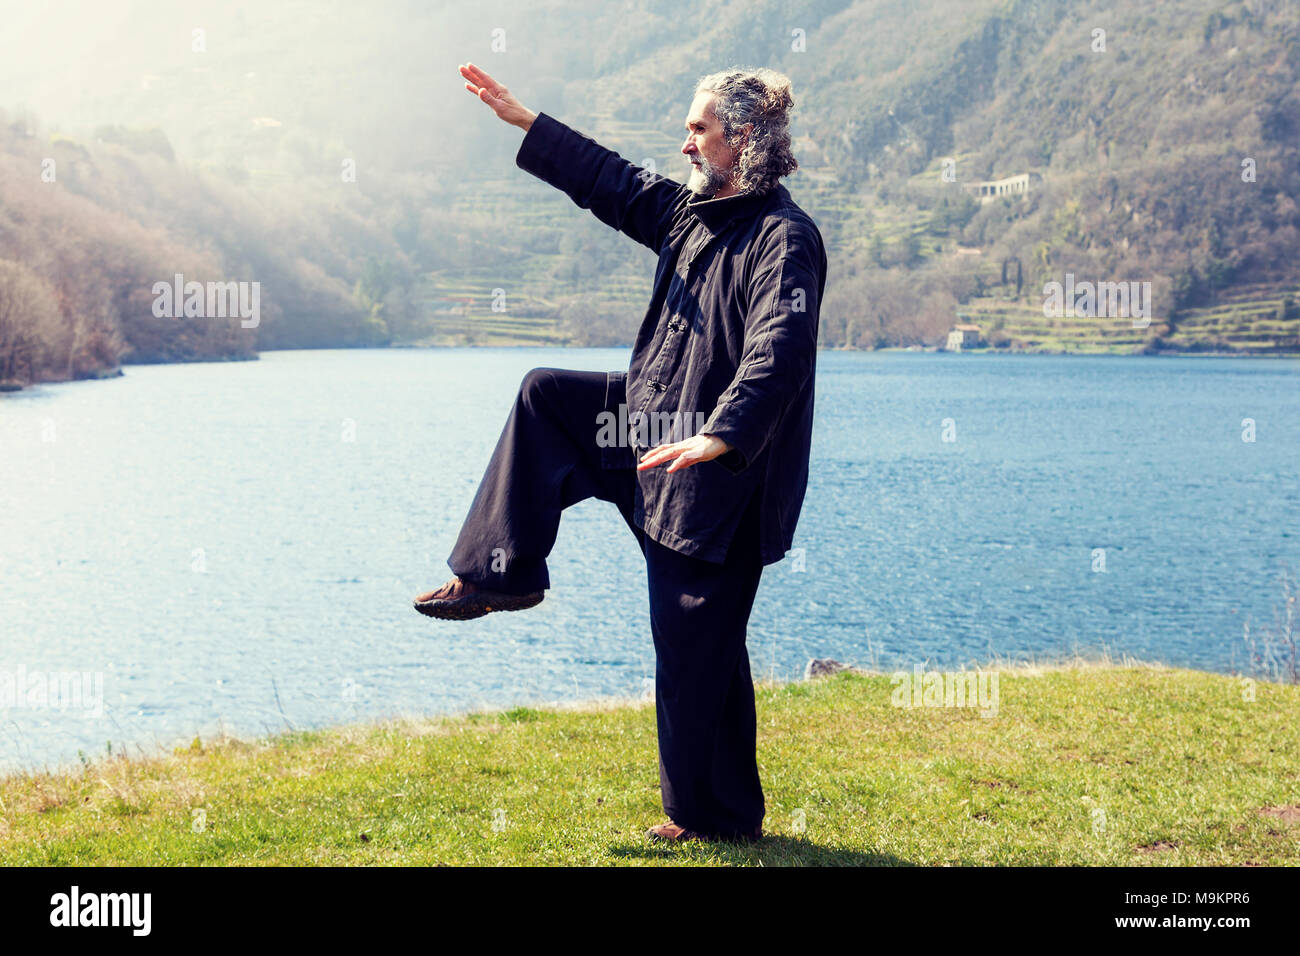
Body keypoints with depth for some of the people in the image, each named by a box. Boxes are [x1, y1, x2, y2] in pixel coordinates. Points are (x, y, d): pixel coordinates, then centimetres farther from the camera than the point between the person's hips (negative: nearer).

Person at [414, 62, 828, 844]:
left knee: (698, 647, -2)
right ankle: (502, 574, 18)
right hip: (655, 427, 10)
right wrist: (522, 119, 26)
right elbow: (611, 181, 23)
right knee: (544, 396, 16)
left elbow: (777, 356, -33)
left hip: (722, 484, -10)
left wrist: (718, 437, -47)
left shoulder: (784, 238, -20)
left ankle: (720, 815, 15)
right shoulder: (691, 212, 9)